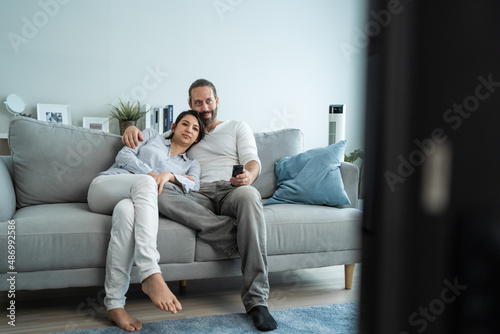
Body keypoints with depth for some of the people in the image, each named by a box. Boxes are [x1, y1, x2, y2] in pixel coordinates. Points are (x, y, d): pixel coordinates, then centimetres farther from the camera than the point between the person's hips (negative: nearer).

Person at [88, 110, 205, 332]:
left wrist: (169, 175, -20)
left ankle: (114, 305, -45)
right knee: (144, 182, -37)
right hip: (105, 187, -1)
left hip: (133, 200, 1)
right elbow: (124, 156, 8)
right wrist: (152, 175, -7)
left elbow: (193, 185, 1)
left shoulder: (191, 164, 25)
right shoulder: (152, 136, 24)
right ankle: (151, 276, -52)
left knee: (126, 210, -40)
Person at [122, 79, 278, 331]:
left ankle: (256, 300, -41)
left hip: (231, 190, -1)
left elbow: (252, 161, 9)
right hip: (199, 198, 2)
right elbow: (148, 137, 31)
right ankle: (237, 241, -34)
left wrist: (248, 176, -17)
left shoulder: (237, 127, 24)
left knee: (248, 195, -41)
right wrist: (133, 128, 5)